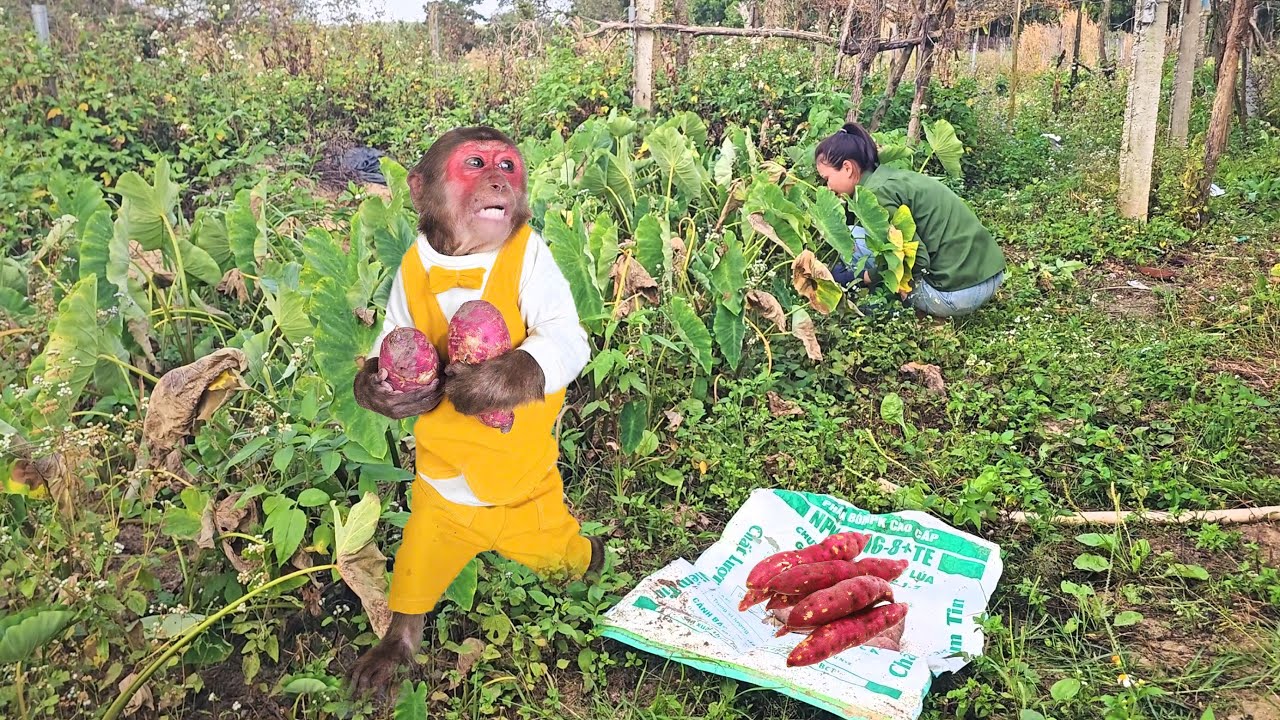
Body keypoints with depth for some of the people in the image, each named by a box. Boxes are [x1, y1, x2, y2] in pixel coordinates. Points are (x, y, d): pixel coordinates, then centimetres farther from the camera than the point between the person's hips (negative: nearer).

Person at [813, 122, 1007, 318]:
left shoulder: (877, 193, -15)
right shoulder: (888, 177, 13)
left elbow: (917, 260, -17)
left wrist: (863, 277, -5)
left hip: (958, 292, -9)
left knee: (852, 236, -6)